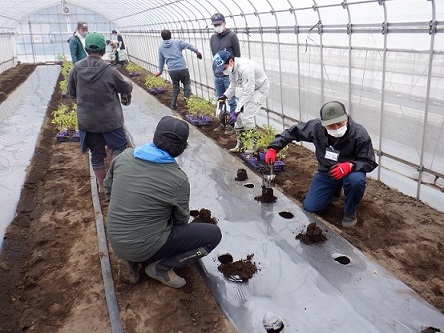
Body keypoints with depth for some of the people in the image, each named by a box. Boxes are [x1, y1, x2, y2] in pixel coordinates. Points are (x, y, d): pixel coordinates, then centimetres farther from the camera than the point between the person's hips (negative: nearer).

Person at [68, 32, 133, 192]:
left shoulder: (76, 68, -7)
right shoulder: (109, 70, -19)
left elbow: (71, 93, 5)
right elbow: (126, 88, -4)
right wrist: (128, 83, 19)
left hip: (87, 121, 4)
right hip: (110, 119, -4)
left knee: (96, 153, 16)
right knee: (119, 145, 20)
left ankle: (101, 185, 29)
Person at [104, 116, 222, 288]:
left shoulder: (124, 156, -7)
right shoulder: (179, 179, -20)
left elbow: (108, 192, 9)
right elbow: (181, 220, -3)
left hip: (116, 241, 6)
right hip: (144, 246, -6)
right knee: (213, 234, 1)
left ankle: (132, 259, 14)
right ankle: (160, 267, -1)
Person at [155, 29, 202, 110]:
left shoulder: (161, 48, 13)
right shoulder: (177, 42, 6)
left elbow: (161, 61, 21)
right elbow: (188, 45, -5)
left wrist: (160, 71, 32)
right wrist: (197, 52, -6)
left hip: (172, 70, 3)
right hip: (182, 68, -2)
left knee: (175, 88, 17)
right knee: (187, 84, 16)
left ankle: (173, 104, 18)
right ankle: (186, 98, -2)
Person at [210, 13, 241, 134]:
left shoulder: (232, 36, -7)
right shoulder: (213, 38, 11)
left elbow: (237, 57, -7)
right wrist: (215, 70, 13)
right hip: (217, 75, 6)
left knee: (232, 102, 1)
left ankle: (232, 125, 10)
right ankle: (222, 124, 25)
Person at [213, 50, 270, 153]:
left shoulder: (245, 68, -35)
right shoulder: (231, 67, -8)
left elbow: (248, 93, -35)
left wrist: (236, 111, -36)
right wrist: (225, 96, -5)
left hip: (260, 89, -8)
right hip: (247, 89, 8)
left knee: (247, 116, -16)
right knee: (239, 117, 5)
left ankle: (251, 147, -1)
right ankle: (240, 145, 18)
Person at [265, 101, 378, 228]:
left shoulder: (360, 135, -27)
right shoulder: (317, 127, -21)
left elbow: (369, 163, -20)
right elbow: (292, 132, -5)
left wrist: (350, 165, -41)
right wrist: (273, 148, -15)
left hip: (349, 172, -3)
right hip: (325, 173, 3)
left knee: (357, 180, -38)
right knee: (310, 207, -4)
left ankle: (349, 212, -5)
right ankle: (335, 188, 28)